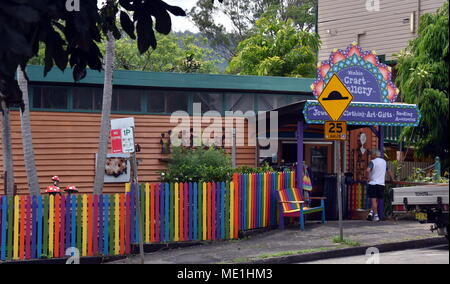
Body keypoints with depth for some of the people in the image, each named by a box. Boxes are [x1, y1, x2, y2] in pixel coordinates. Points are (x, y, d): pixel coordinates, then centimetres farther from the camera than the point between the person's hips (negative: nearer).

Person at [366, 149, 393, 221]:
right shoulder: (384, 162, 12)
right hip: (381, 183, 5)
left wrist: (369, 178, -11)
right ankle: (372, 212, 8)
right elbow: (388, 171, 23)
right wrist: (392, 179, 36)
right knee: (376, 200, 15)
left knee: (373, 200, -3)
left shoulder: (373, 162, -6)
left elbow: (368, 170, -24)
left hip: (373, 183, -5)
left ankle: (376, 216, -6)